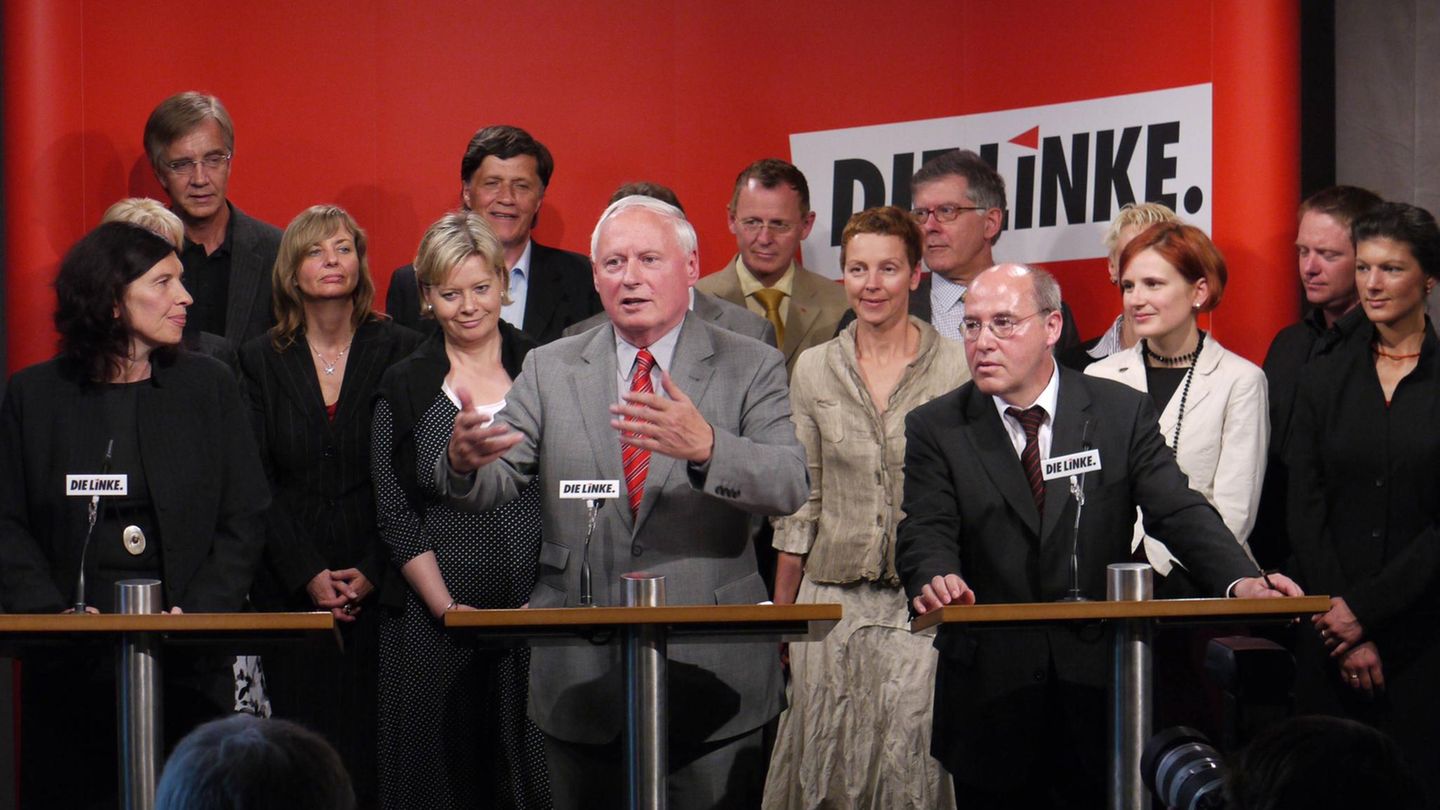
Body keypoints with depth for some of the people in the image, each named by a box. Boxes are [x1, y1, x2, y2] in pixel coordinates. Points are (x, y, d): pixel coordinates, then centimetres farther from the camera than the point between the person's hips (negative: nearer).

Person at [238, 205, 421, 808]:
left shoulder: (400, 351, 4)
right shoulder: (262, 361, 8)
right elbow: (258, 482, 4)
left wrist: (373, 572, -8)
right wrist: (307, 574, -6)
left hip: (377, 589, -1)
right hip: (291, 588, 1)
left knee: (373, 744, -5)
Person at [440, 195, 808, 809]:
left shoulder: (751, 368, 2)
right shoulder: (550, 370, 9)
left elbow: (791, 485, -12)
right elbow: (491, 488, 2)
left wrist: (706, 448, -32)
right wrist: (464, 461, -23)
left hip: (711, 680, -2)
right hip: (581, 682, 2)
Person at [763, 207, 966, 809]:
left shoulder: (957, 367, 0)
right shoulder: (814, 370, 8)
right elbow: (799, 502, 12)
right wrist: (781, 612, 11)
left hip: (926, 601, -2)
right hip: (834, 596, 2)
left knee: (913, 760, -7)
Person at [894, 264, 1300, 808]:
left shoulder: (1124, 412, 3)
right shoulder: (935, 428, 4)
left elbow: (1180, 513, -4)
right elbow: (925, 534, -7)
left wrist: (1241, 581, -23)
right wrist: (935, 580, -32)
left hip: (1098, 686, 0)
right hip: (990, 694, 0)